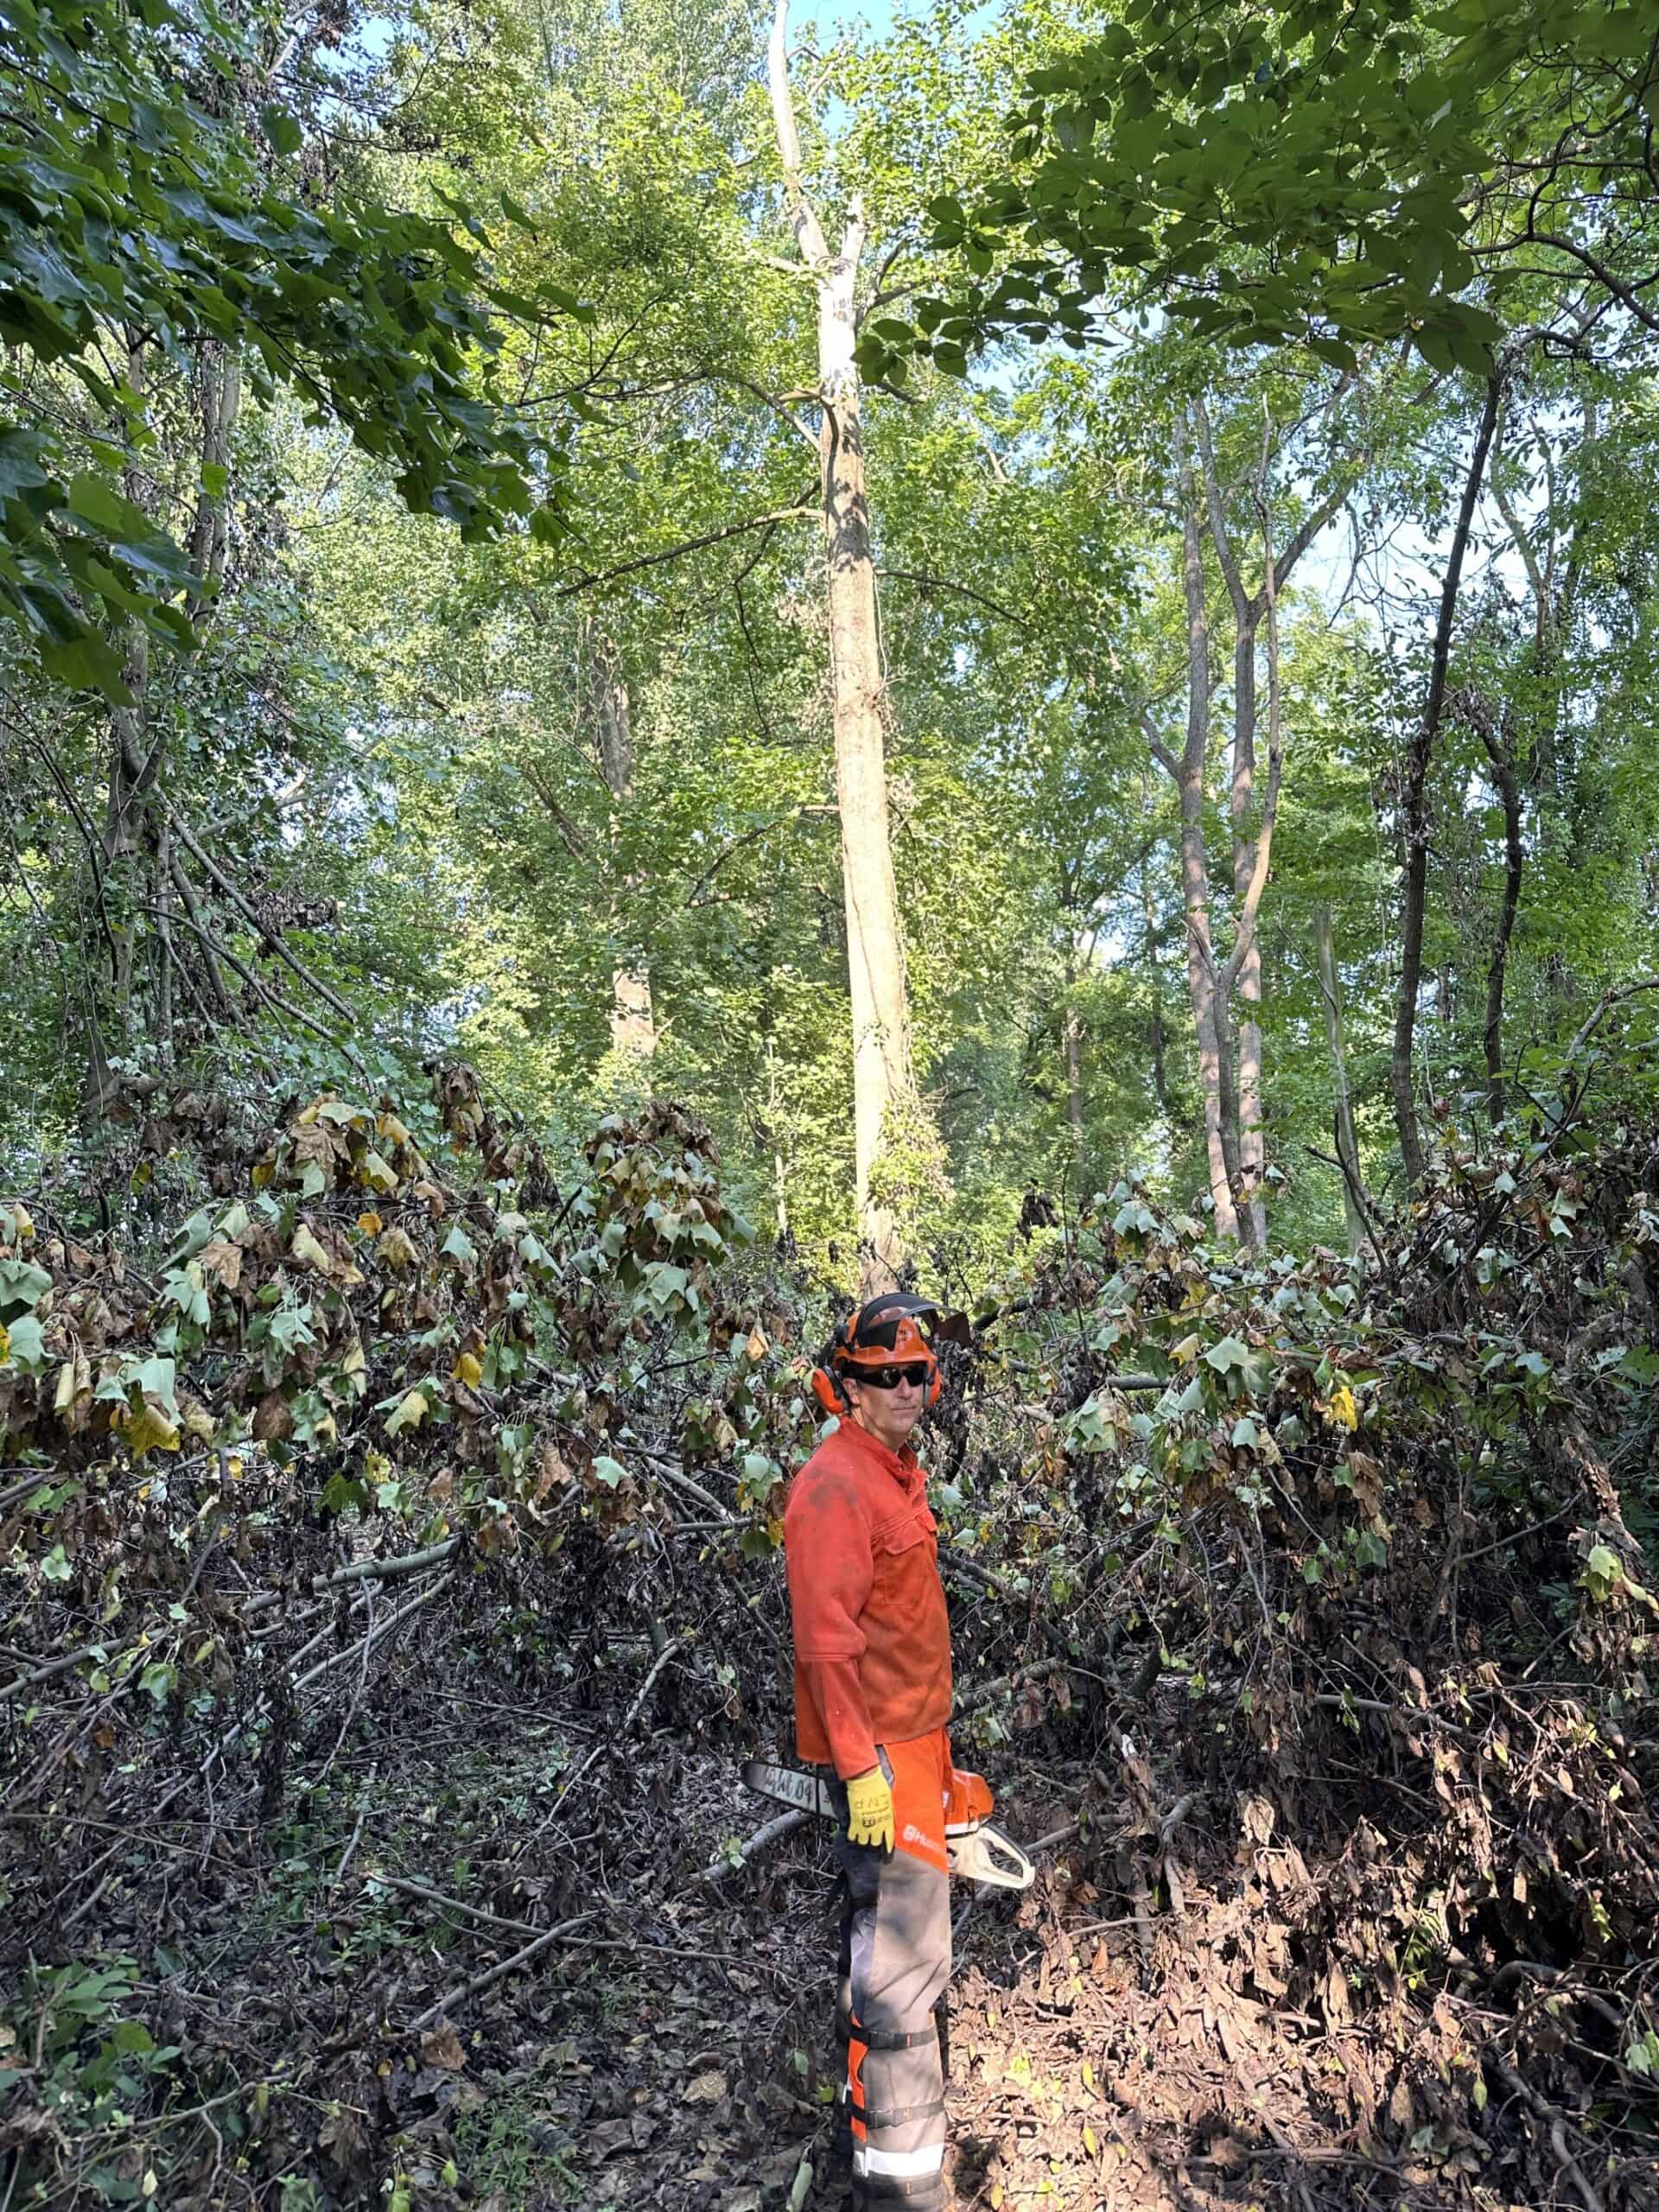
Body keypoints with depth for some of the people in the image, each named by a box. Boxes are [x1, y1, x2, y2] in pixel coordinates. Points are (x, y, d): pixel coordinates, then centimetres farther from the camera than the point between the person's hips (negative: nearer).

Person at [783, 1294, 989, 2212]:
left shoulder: (897, 1473, 12)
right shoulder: (835, 1487, -18)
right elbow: (827, 1639, -23)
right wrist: (861, 1766, -23)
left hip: (914, 1740, 10)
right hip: (880, 1756, -10)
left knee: (883, 1939, 20)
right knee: (906, 1951, -4)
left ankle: (865, 2111, 35)